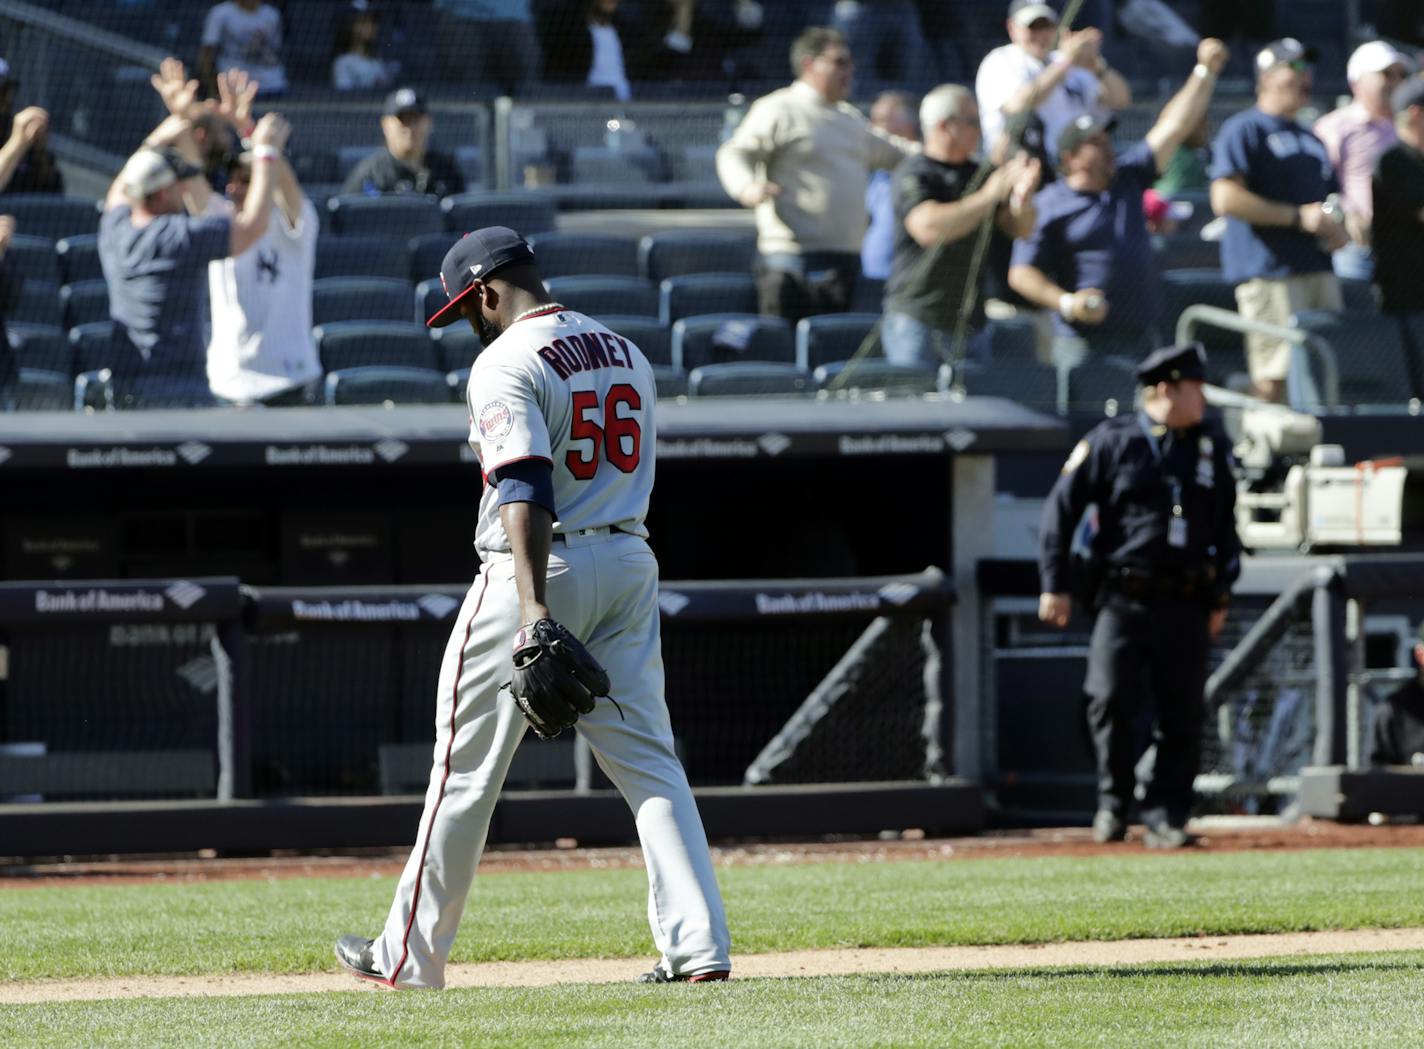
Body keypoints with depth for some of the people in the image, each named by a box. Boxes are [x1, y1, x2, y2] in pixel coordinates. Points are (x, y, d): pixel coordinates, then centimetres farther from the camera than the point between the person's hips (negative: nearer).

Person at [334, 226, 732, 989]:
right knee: (646, 758, 4)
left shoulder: (507, 363, -12)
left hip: (541, 568, -7)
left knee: (467, 766, 4)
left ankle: (412, 955, 11)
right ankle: (700, 946, -8)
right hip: (629, 566, 7)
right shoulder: (626, 353, 14)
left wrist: (534, 607, -31)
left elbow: (526, 491, -23)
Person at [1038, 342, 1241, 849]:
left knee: (1183, 714, -1)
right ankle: (1113, 802, 8)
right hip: (1123, 599, -3)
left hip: (1186, 604, 3)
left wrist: (1220, 595, 15)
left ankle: (1165, 816, 9)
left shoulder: (1212, 444, 11)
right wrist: (1056, 584, -2)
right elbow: (1061, 508, 1)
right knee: (1110, 701, -11)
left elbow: (1225, 523, 20)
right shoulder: (1112, 440, -1)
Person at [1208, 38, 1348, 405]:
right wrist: (1298, 217, -16)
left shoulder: (1310, 140, 24)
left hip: (1318, 272, 8)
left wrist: (1338, 230, 7)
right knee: (1276, 381, -15)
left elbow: (1330, 201, 33)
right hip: (1270, 274, -8)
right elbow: (1226, 199, -15)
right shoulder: (1243, 130, -3)